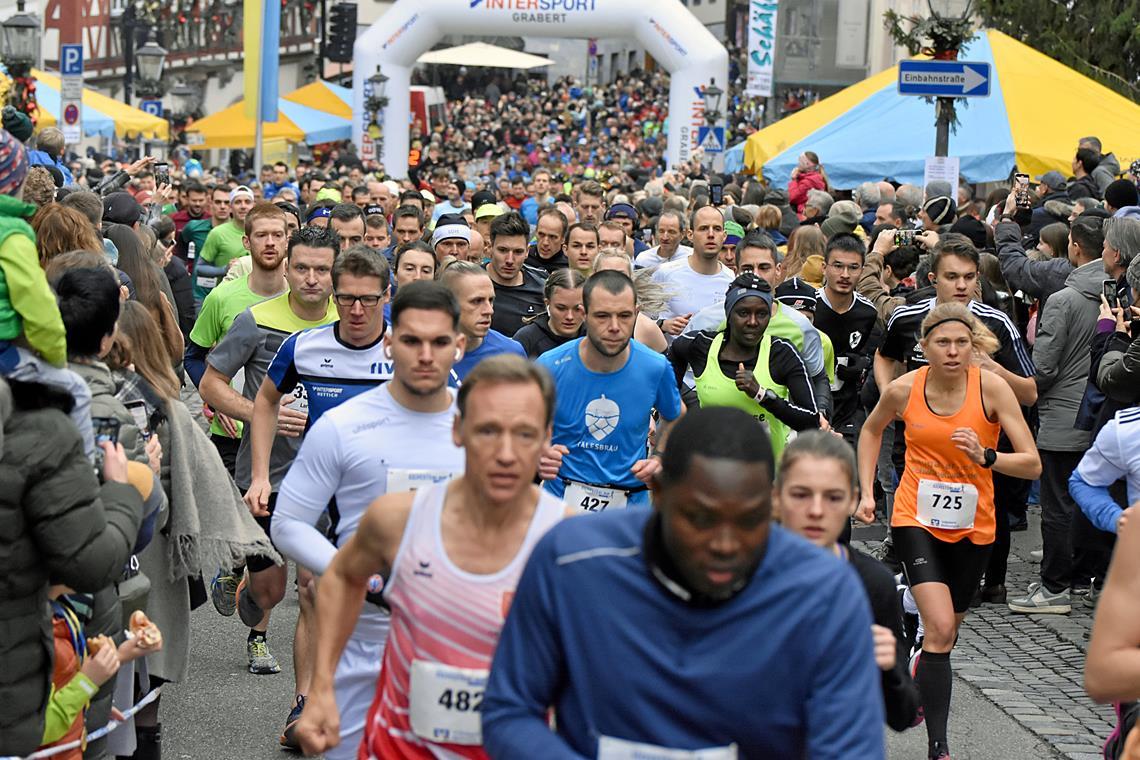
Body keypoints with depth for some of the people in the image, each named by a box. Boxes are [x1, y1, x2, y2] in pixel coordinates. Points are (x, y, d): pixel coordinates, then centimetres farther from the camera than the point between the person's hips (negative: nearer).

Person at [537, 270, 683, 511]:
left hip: (631, 504, 1)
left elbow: (673, 418, 14)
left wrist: (658, 459, -2)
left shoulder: (655, 368, -8)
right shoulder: (550, 367, -13)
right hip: (560, 500, -1)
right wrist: (537, 457, -19)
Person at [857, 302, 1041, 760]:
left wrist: (985, 457, -32)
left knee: (946, 632, 18)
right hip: (916, 520, -1)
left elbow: (1032, 464, -15)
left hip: (973, 526, 2)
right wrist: (867, 492, 8)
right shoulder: (903, 390, -10)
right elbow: (871, 430, 14)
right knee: (940, 629, -19)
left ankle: (917, 690, 50)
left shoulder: (991, 387, -14)